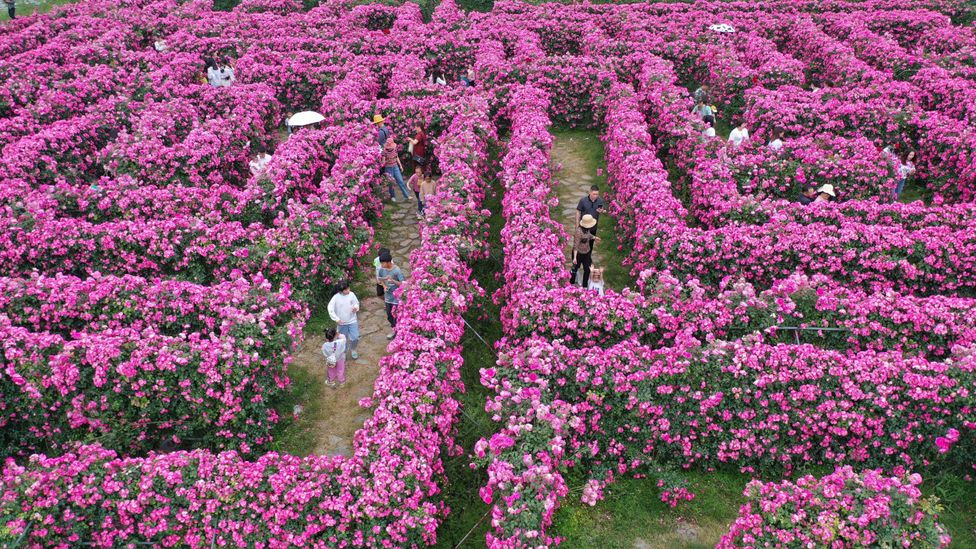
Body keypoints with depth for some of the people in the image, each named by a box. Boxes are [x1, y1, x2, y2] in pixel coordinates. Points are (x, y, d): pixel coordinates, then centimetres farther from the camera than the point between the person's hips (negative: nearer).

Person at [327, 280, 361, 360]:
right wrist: (336, 319, -20)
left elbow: (356, 303, 6)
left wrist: (356, 307, -18)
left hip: (352, 321, 1)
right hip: (342, 323, -1)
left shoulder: (351, 294, -9)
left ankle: (352, 349, 30)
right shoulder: (336, 297, -16)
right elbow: (330, 309, -14)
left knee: (355, 338, -1)